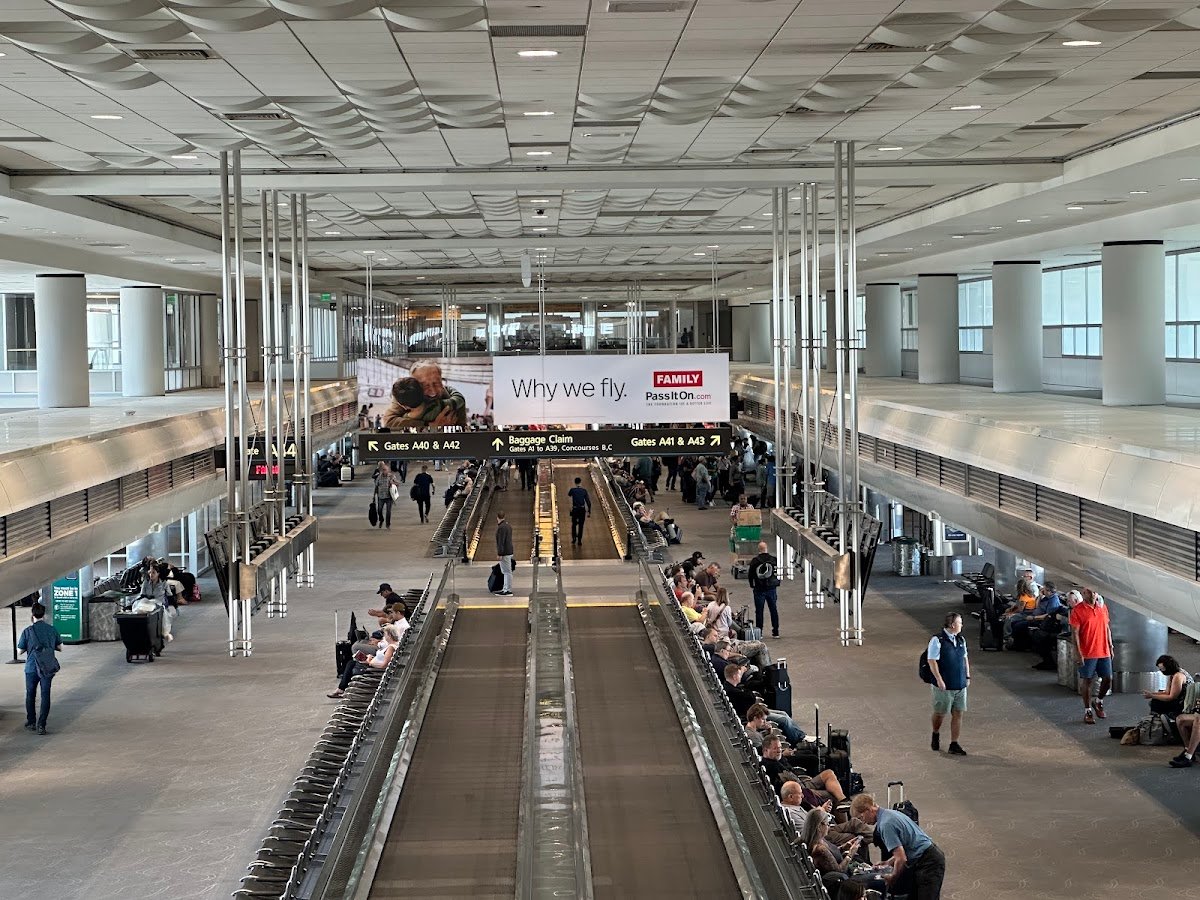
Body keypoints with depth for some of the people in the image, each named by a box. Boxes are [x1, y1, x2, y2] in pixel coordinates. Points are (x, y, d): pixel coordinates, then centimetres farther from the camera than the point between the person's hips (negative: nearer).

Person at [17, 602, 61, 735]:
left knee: (30, 695, 17)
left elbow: (20, 650, -1)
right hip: (48, 668, 1)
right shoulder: (51, 629, -1)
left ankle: (31, 722, 26)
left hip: (32, 668, -1)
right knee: (45, 695, 4)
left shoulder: (28, 631, -8)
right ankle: (41, 725, -3)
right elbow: (60, 647, 7)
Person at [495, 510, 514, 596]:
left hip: (505, 553, -10)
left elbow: (501, 541, -21)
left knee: (507, 571, -8)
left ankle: (508, 590, -7)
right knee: (506, 571, 15)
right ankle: (505, 589, 21)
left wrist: (500, 553, -19)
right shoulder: (508, 525, 14)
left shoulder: (501, 527, -17)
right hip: (509, 551, 10)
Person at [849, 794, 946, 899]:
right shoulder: (889, 814, 12)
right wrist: (888, 862, 16)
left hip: (928, 862, -10)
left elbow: (901, 859, -21)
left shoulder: (886, 824, -19)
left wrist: (892, 878, -5)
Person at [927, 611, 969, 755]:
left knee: (958, 714, 3)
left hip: (960, 685, 6)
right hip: (944, 685, -6)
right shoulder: (937, 640, -13)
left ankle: (954, 745, 10)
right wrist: (939, 679, -20)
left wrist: (967, 676, 15)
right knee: (940, 713, 8)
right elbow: (932, 661, -15)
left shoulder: (961, 639, 9)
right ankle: (935, 735, 36)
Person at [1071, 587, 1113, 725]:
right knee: (1087, 681, 0)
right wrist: (1079, 653, -16)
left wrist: (1111, 647, 13)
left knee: (1108, 679, 6)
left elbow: (1107, 628, 16)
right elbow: (1075, 633, -11)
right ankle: (1087, 711, 10)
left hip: (1104, 652, 5)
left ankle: (1099, 702, 31)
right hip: (1087, 654, -5)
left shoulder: (1102, 607, 9)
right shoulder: (1078, 610, -9)